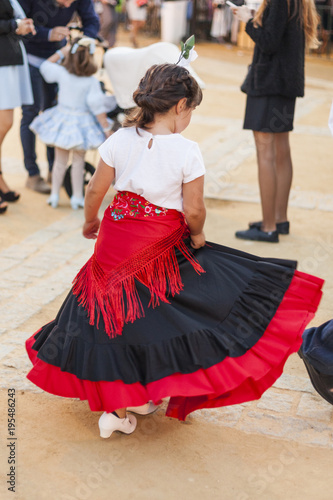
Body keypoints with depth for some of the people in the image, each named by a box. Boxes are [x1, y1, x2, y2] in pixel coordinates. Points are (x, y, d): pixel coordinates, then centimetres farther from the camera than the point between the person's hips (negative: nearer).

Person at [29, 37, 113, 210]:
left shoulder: (61, 73, -9)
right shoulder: (92, 82, -15)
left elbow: (45, 66, 11)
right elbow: (98, 108, -16)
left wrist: (61, 52, 15)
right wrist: (106, 129, -9)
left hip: (62, 121, 3)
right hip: (81, 123, -2)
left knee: (60, 161, 13)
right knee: (78, 162, 10)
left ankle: (54, 195, 19)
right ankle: (77, 197, 16)